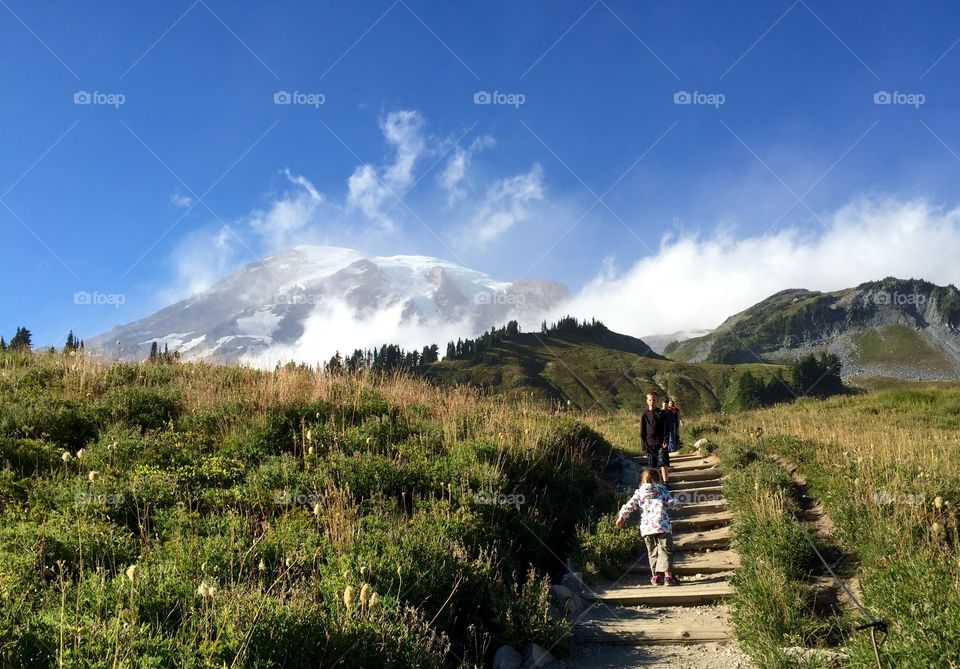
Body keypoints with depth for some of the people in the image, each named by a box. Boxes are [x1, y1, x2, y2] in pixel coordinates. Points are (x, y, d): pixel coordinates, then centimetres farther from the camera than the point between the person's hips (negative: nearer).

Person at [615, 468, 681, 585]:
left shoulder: (639, 493, 11)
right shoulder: (662, 490, 7)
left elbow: (629, 506, 10)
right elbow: (671, 502, 4)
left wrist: (621, 517, 23)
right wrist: (677, 505, 26)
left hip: (646, 527, 2)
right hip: (662, 525, -2)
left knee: (652, 552, 13)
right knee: (665, 549, -2)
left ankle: (655, 576, 14)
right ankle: (668, 575, -13)